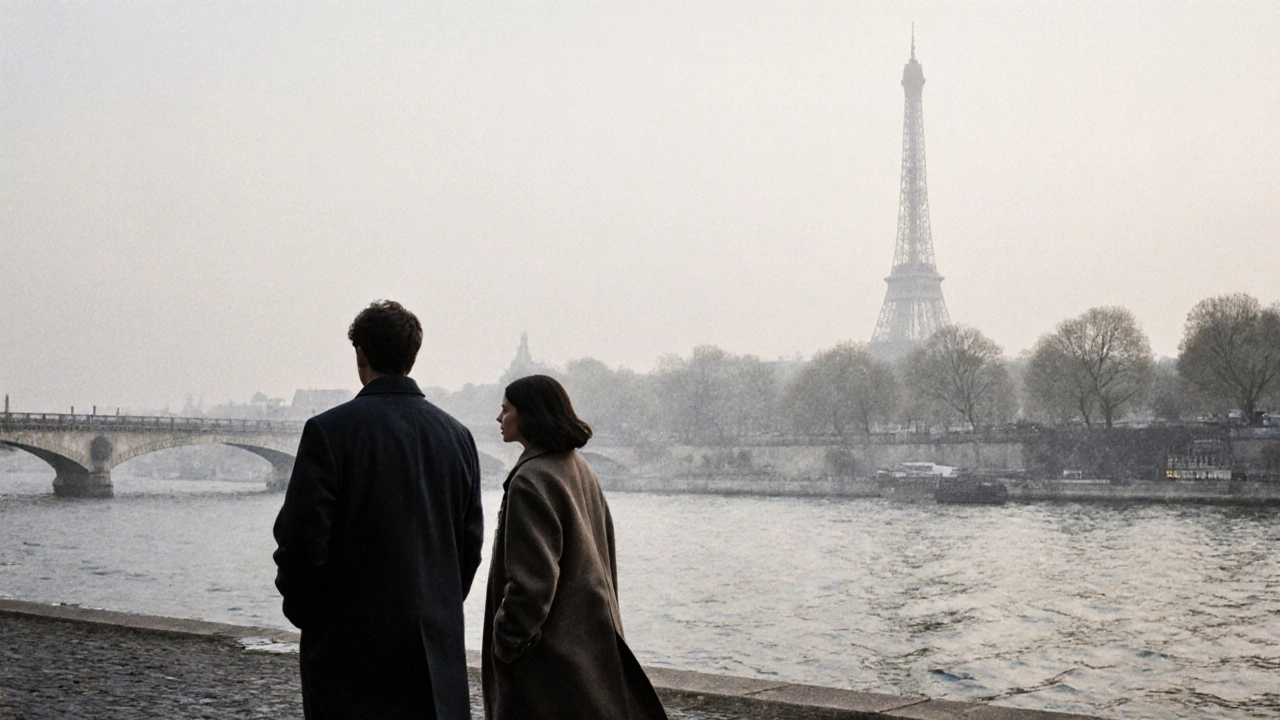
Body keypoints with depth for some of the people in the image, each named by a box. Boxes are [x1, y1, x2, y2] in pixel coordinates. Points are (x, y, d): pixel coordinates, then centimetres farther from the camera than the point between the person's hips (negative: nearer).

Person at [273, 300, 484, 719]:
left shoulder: (329, 430, -10)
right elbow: (471, 543, 9)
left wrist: (301, 610, 5)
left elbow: (300, 539, -12)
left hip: (349, 643, -4)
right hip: (436, 642, 4)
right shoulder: (456, 435, 5)